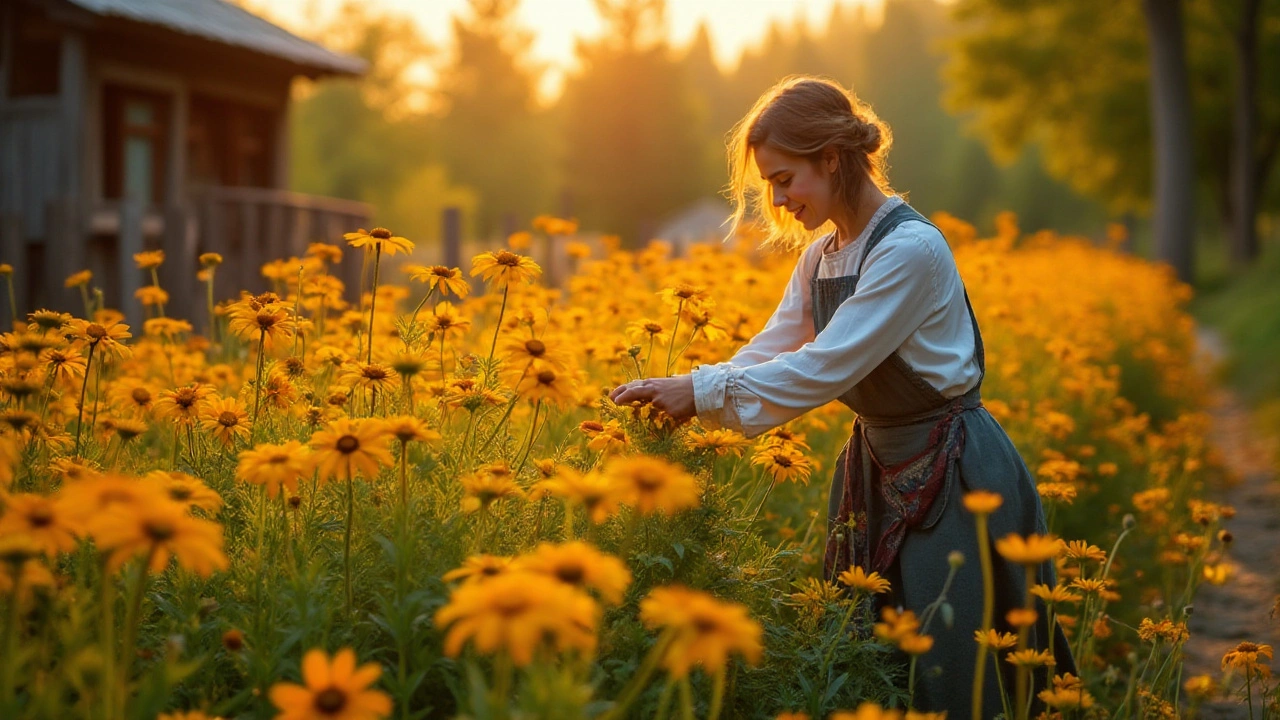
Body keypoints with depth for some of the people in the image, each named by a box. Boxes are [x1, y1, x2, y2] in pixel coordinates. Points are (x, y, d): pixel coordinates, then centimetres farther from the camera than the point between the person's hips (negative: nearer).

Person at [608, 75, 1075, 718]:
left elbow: (823, 369, -25)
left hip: (956, 476, -8)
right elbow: (768, 353, 1)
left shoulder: (912, 250, -22)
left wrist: (701, 391, -23)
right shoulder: (820, 258, 6)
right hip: (876, 467, 8)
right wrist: (678, 394, -14)